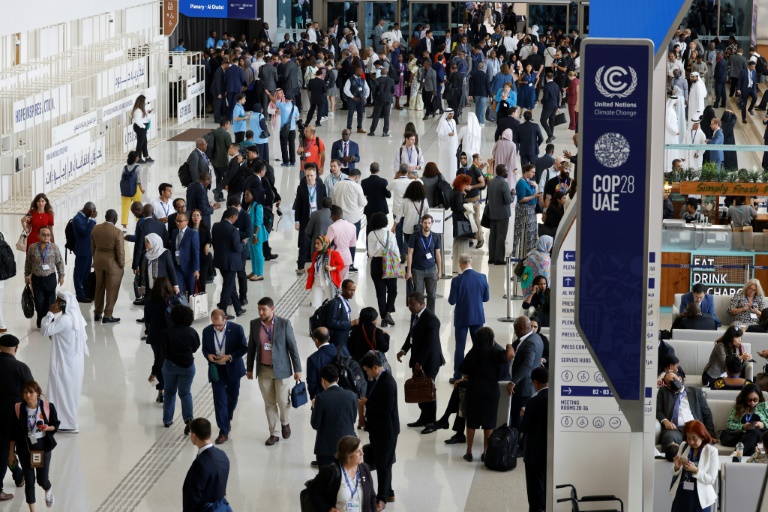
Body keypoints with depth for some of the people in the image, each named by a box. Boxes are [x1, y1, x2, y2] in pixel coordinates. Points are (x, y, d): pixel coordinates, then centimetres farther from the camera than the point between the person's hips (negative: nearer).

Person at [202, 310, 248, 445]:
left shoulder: (236, 329, -12)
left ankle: (228, 418, 46)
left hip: (233, 369, 0)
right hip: (216, 370, 0)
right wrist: (208, 355, -16)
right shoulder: (207, 331, -5)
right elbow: (204, 349, 8)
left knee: (232, 397, 17)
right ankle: (223, 432, -2)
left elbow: (244, 347, -7)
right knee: (219, 400, -5)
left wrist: (230, 357, -20)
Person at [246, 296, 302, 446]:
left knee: (283, 401, 2)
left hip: (281, 369, -3)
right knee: (269, 403, 7)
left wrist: (297, 369, -6)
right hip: (263, 370, 3)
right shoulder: (255, 324, -1)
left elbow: (292, 347, -6)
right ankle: (273, 433, 17)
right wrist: (249, 368, 12)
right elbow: (251, 347, 9)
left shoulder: (284, 323, -11)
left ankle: (285, 423, 32)